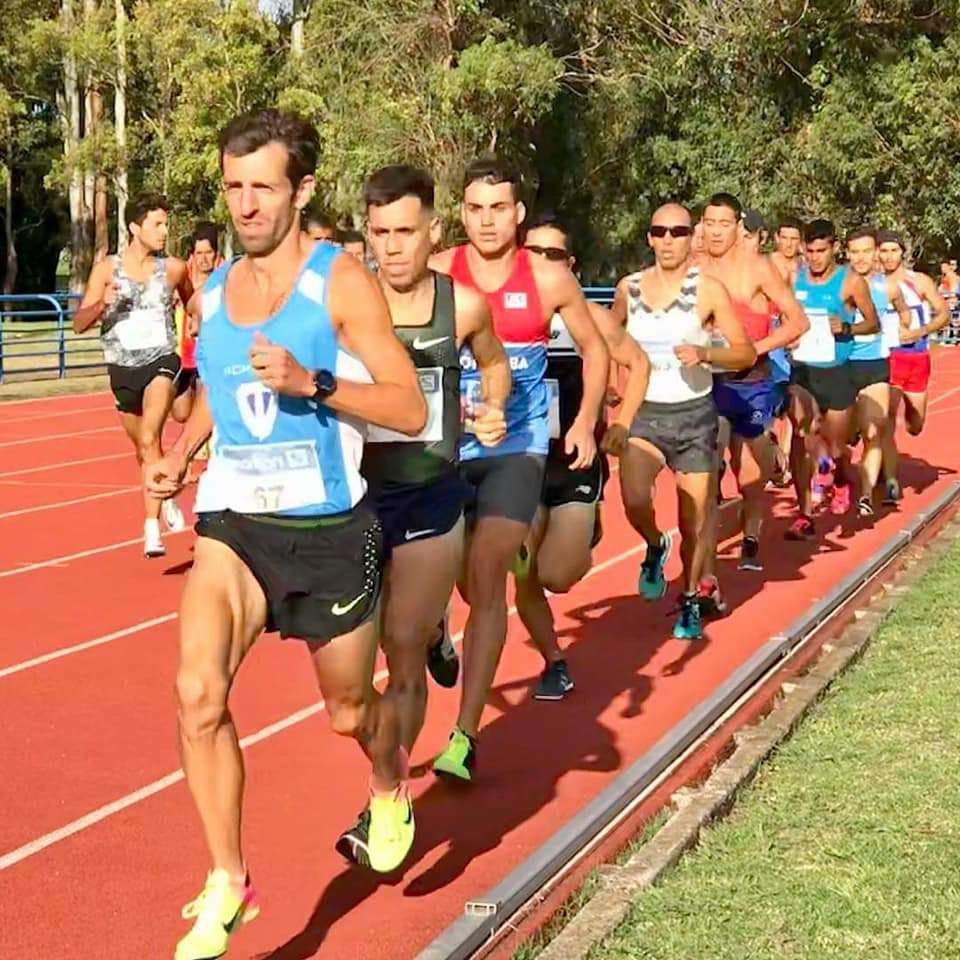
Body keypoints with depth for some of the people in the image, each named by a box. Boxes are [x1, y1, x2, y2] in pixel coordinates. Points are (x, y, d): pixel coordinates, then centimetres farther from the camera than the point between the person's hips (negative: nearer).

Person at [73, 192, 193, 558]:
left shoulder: (174, 269, -3)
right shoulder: (107, 269, -4)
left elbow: (193, 304, 19)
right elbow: (79, 324, -8)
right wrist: (102, 304, -24)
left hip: (161, 363, -2)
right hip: (123, 369, 3)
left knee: (149, 439, -25)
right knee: (143, 448, 18)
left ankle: (152, 528, -24)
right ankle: (167, 498, 46)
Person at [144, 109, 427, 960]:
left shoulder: (341, 281, -9)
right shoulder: (214, 290, 7)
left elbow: (410, 409, -13)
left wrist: (312, 382, -27)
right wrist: (181, 450, 10)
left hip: (329, 530, -3)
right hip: (232, 524, 3)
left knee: (349, 711, 14)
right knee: (198, 694, -20)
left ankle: (391, 784, 50)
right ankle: (228, 882, -4)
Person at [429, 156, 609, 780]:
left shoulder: (549, 278, -2)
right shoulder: (437, 274, -2)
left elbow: (594, 347, 12)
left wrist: (586, 422, 5)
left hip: (517, 445, -2)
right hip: (448, 443, 2)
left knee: (485, 577, -12)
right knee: (460, 577, 10)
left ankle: (465, 735, -10)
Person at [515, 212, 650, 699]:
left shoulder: (589, 317, -6)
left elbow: (637, 363, 8)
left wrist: (621, 425, 2)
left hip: (578, 463, -2)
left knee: (555, 576, -11)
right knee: (523, 578, 0)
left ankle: (586, 536, 24)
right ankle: (554, 662, 23)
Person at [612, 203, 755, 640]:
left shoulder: (709, 288, -5)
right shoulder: (629, 287, 4)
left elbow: (746, 353, -4)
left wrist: (704, 354, -22)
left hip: (694, 413, -1)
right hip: (643, 412, 1)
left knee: (695, 520, 6)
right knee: (634, 501, -24)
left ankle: (690, 601, 30)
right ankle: (656, 546, 11)